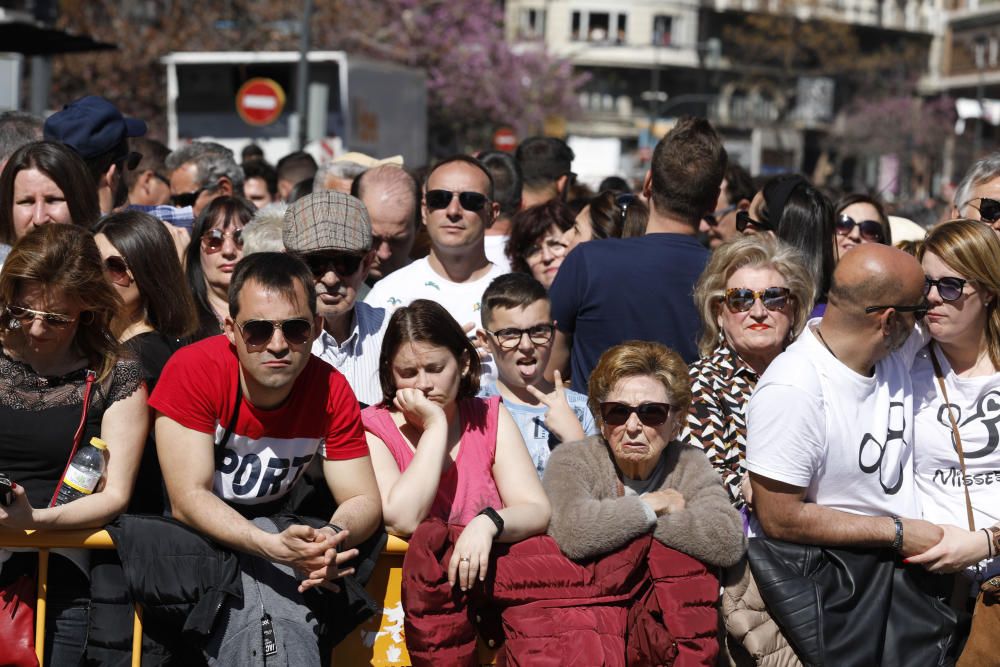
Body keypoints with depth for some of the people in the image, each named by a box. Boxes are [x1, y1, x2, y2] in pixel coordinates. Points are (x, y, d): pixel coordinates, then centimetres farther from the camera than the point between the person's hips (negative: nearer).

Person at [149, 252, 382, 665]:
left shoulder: (331, 391, -10)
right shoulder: (193, 371, -21)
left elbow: (362, 499, -6)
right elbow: (188, 500, -23)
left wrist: (332, 538, -32)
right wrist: (275, 547, -39)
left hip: (280, 533, 3)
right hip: (198, 536, -2)